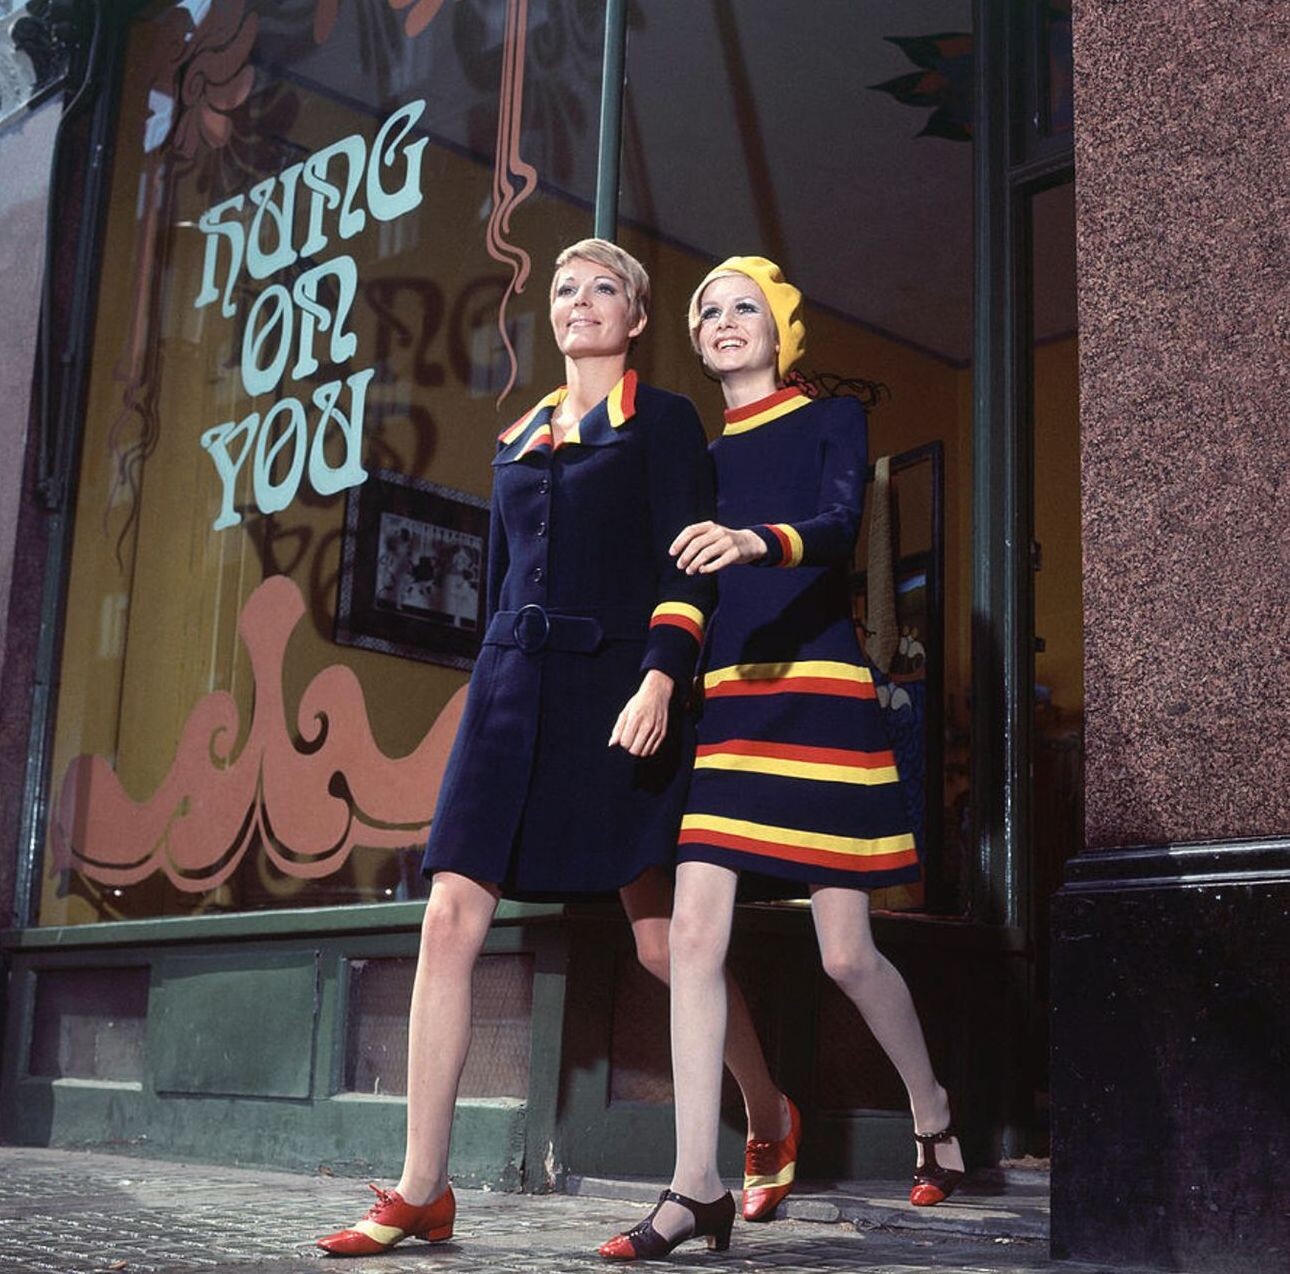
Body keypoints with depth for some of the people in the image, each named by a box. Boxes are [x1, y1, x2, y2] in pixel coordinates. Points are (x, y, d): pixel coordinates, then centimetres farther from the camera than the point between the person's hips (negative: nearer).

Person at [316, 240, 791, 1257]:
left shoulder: (662, 421, 4)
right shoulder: (517, 440, 21)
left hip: (615, 686, -5)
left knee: (661, 937, -3)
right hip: (513, 685, 5)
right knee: (450, 919, -6)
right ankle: (421, 1192, -2)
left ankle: (770, 1118, 22)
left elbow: (688, 568, -6)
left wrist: (660, 677, -20)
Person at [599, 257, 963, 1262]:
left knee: (845, 951, -1)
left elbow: (840, 522, -15)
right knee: (694, 931, -10)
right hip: (723, 703, 4)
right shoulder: (701, 453, 18)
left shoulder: (832, 421, 5)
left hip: (819, 693, -4)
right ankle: (698, 1189, -5)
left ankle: (932, 1111, 27)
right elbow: (683, 586, 17)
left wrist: (758, 540, -35)